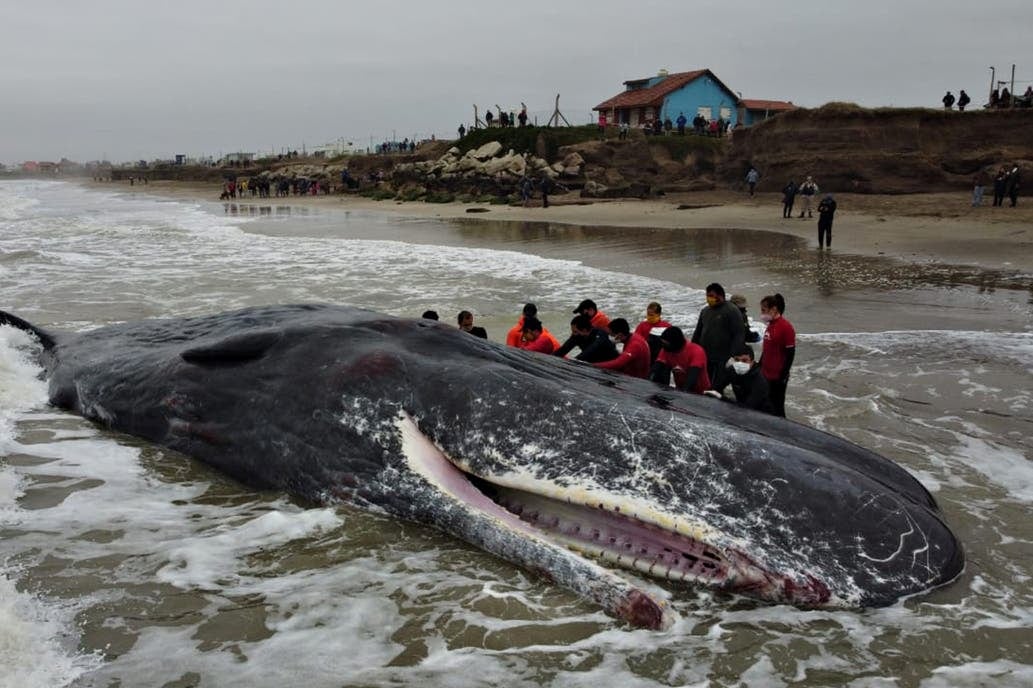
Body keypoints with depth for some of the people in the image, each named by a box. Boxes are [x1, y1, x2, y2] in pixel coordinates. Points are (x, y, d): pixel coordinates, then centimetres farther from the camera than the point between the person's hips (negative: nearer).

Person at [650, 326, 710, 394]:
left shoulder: (696, 351, -19)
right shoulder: (666, 350, -3)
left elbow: (693, 375, -29)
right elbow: (656, 369, -11)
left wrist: (683, 391, -43)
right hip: (679, 391, 5)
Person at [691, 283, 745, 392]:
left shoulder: (732, 311, -7)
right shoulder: (705, 311, 16)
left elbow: (739, 335, -13)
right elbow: (697, 333, 25)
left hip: (723, 360, -7)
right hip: (705, 358, 7)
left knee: (717, 388, -10)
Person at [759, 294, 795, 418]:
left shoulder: (786, 327, -15)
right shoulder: (770, 325, 10)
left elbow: (790, 353, -16)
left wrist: (783, 375, -16)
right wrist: (759, 368, 19)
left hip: (778, 376, -8)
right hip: (766, 375, 8)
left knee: (777, 407, 0)